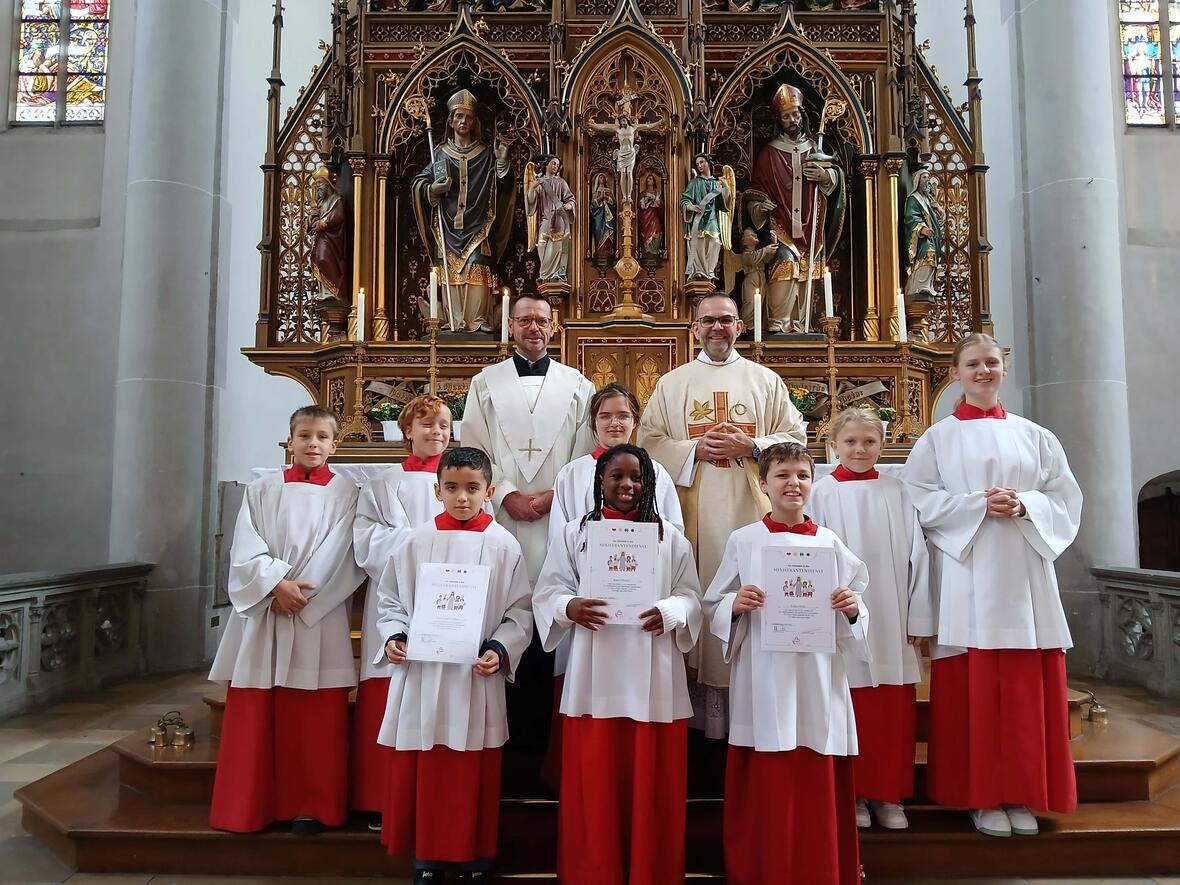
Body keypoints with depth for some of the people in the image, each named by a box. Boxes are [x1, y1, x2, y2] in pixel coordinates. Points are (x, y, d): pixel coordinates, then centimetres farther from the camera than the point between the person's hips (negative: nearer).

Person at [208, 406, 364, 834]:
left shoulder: (345, 492, 3)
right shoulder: (262, 490, 9)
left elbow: (340, 557, -4)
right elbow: (245, 552, 0)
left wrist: (298, 592, -11)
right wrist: (278, 583, -14)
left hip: (319, 619, -2)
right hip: (262, 614, 2)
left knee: (315, 721, 2)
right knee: (253, 717, 6)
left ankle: (311, 806, 14)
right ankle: (249, 807, 18)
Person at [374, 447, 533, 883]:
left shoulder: (504, 546, -1)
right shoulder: (415, 542, 3)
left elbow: (520, 612, 0)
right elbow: (390, 599, 10)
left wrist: (500, 650, -14)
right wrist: (393, 637, -6)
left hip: (477, 678, -1)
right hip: (419, 674, 2)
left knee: (474, 780, 8)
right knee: (420, 776, 9)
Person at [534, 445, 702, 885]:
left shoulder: (670, 537, 8)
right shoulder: (575, 533, 7)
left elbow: (691, 597, 5)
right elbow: (546, 592, 4)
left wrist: (669, 613, -16)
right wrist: (570, 608, -17)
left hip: (652, 679, 0)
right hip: (594, 679, 0)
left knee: (652, 786, 7)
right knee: (593, 785, 6)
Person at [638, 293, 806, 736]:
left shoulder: (766, 381, 12)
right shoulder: (671, 384, 12)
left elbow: (795, 436, 7)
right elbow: (648, 441, 5)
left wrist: (750, 446, -10)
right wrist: (694, 448, -10)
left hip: (751, 510, 0)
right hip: (695, 513, 0)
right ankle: (709, 712, 6)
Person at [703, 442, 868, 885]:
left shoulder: (830, 542, 6)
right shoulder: (743, 541, 1)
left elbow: (855, 612, 10)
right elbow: (712, 607, 4)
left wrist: (852, 608, -11)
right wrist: (735, 605, -16)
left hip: (818, 683, 2)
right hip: (764, 685, -1)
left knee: (819, 790, 8)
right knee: (764, 792, 4)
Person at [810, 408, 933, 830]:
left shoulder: (896, 491, 4)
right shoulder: (823, 493, 0)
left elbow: (916, 555, 4)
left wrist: (918, 616, 2)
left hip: (892, 620, 2)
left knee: (895, 712, 7)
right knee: (850, 711, 5)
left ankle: (889, 795, 21)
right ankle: (852, 794, 20)